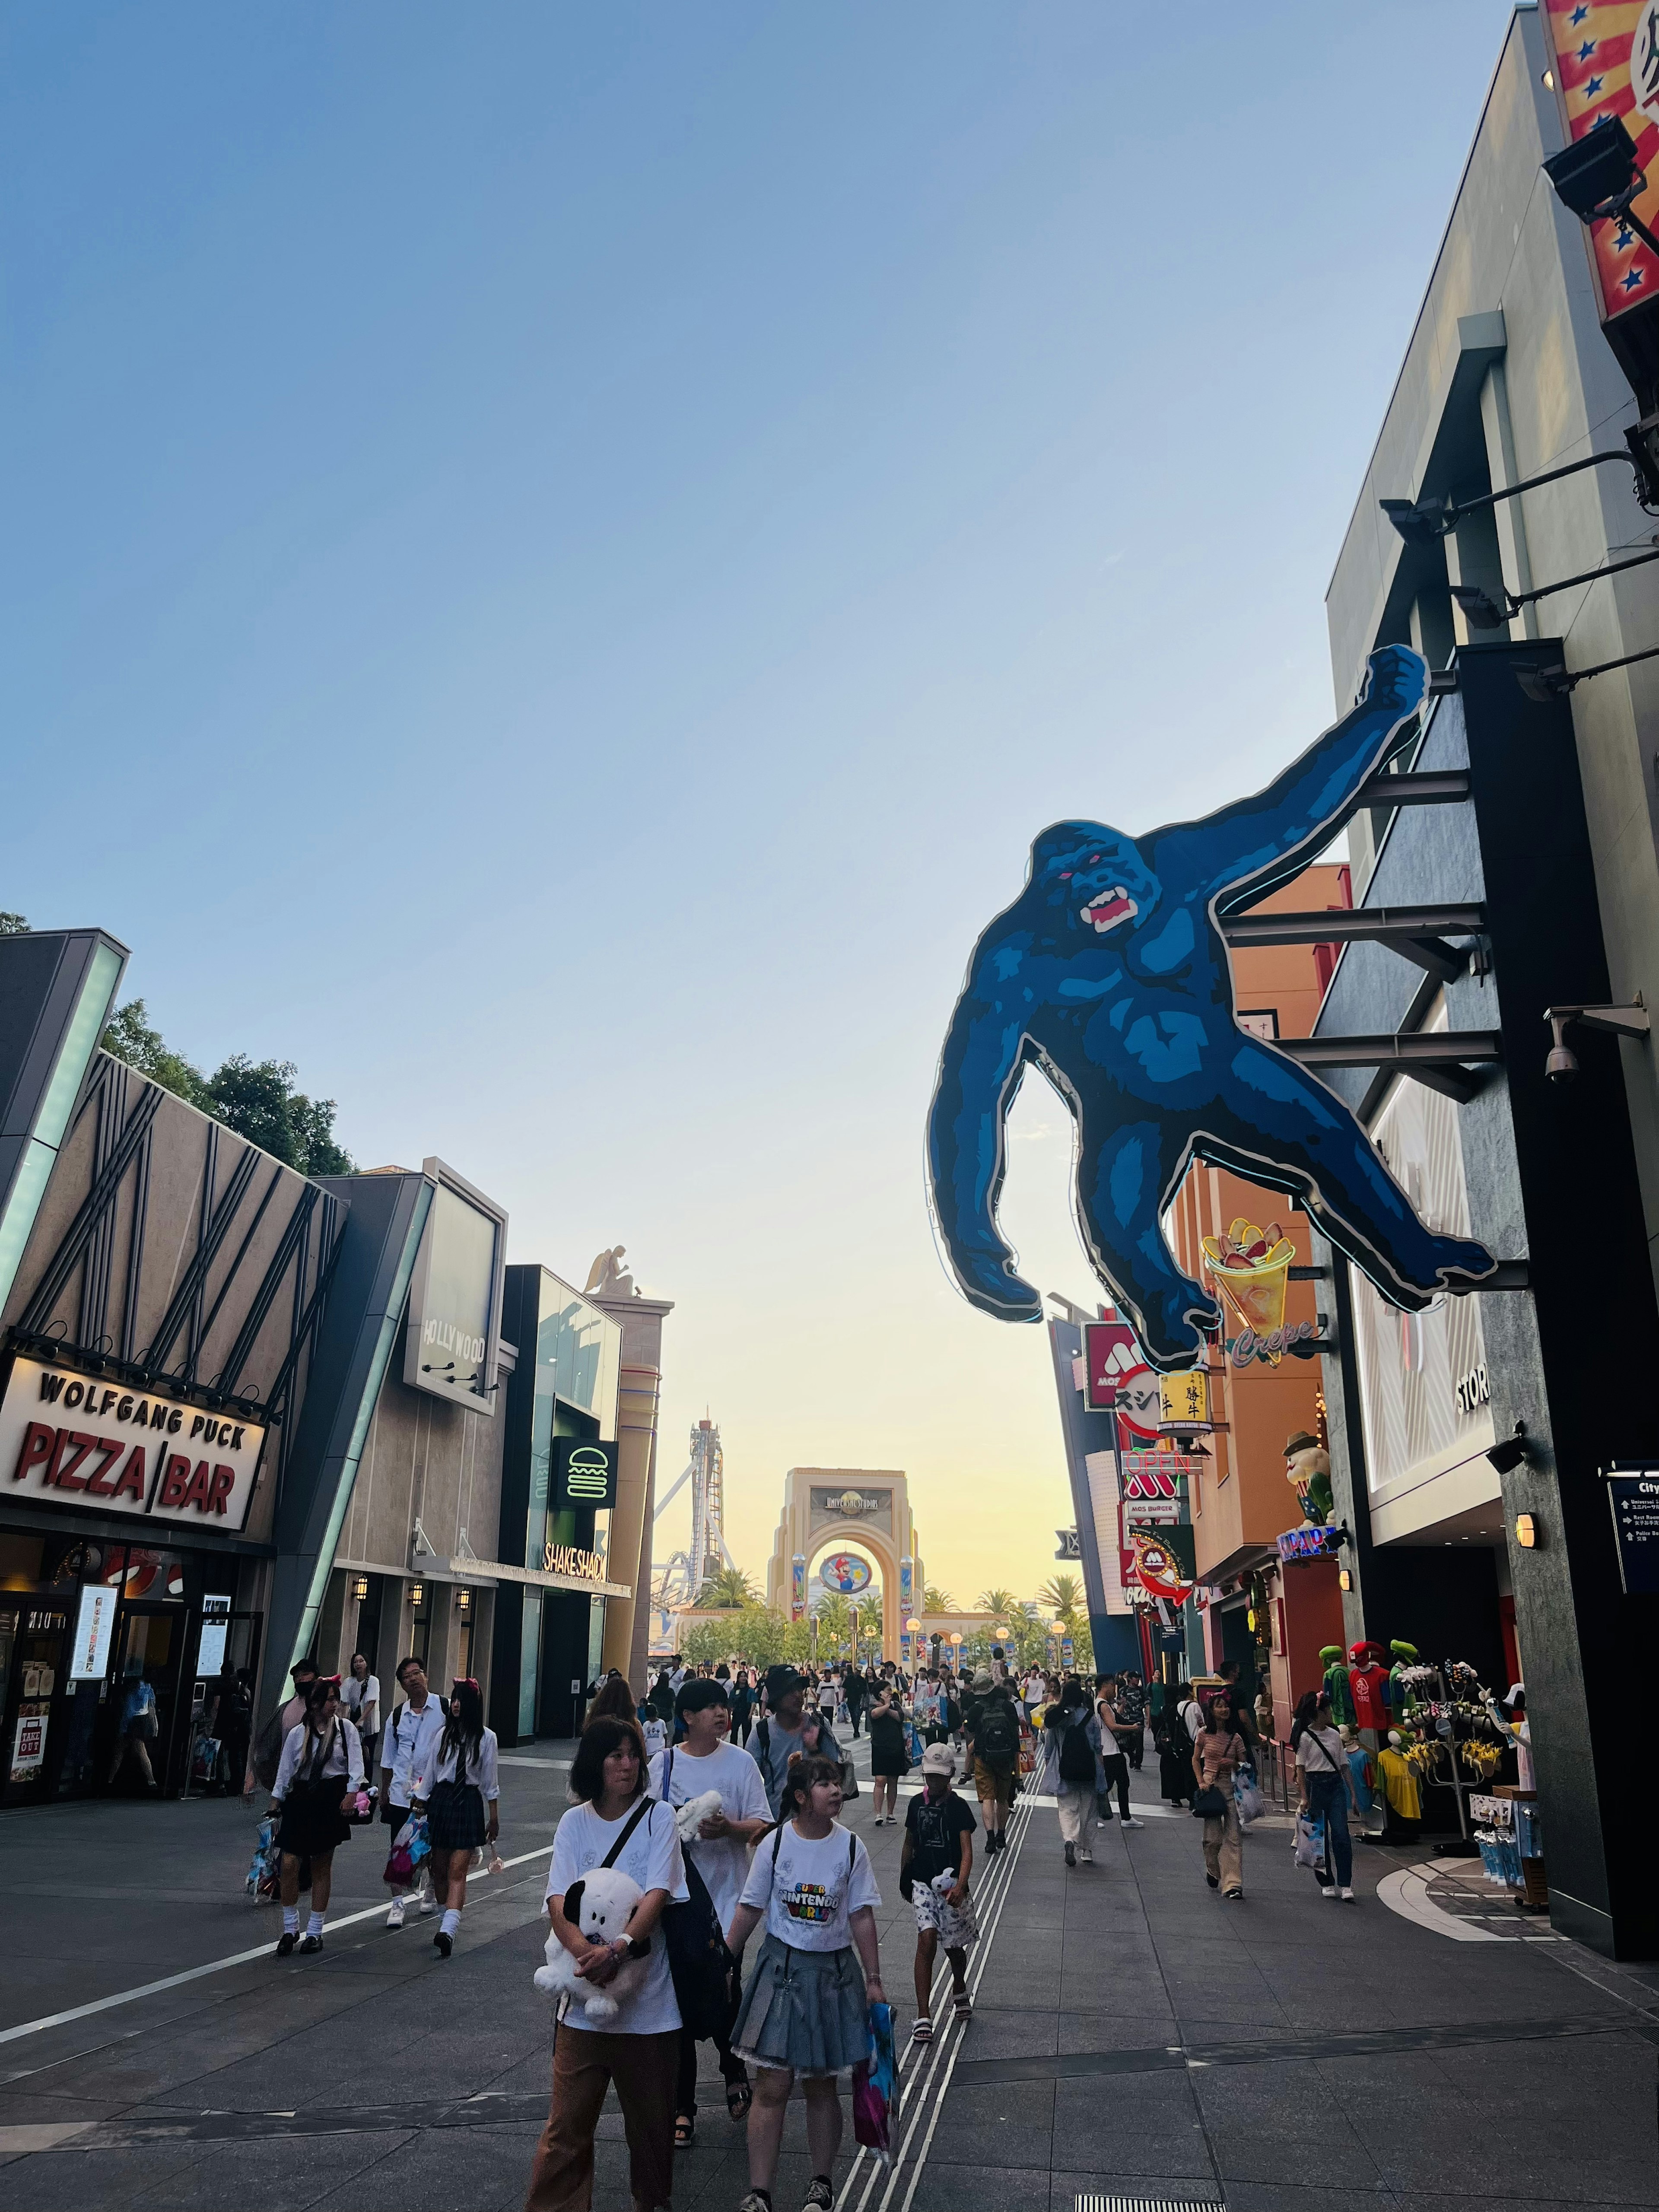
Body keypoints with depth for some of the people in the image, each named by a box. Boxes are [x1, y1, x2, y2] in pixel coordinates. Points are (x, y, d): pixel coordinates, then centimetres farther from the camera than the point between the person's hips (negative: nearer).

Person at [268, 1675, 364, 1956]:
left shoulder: (346, 1728, 1)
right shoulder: (297, 1734, 4)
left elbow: (356, 1767, -2)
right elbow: (284, 1772, 10)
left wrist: (351, 1794, -14)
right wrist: (274, 1807, 7)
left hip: (331, 1800, -1)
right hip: (299, 1800, 1)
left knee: (322, 1867, 5)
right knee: (289, 1863, -8)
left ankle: (315, 1932, 17)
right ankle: (290, 1929, 10)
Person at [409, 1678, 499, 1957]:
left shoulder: (486, 1737, -1)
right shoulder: (444, 1733, 6)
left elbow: (489, 1781, 3)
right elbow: (429, 1773, 11)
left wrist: (494, 1817, 6)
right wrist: (419, 1805, 8)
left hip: (469, 1803, -4)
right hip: (440, 1800, 4)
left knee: (457, 1871, -12)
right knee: (439, 1869, 8)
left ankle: (448, 1931, -22)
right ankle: (447, 1922, 22)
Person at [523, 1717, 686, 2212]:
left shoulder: (658, 1817, -4)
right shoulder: (575, 1822, 1)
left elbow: (657, 1894, -14)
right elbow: (559, 1902, -8)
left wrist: (618, 1949, -29)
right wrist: (585, 1950, -26)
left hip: (647, 1996, -1)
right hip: (585, 1990, 1)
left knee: (651, 2116, 12)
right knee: (568, 2119, 0)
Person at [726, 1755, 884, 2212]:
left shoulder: (850, 1846, -7)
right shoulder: (776, 1844, -9)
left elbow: (862, 1917, -1)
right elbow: (750, 1910, -1)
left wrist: (873, 1980, -1)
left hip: (834, 1972, 1)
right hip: (783, 1968, -1)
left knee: (821, 2086, 12)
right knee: (772, 2086, -1)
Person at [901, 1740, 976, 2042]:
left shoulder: (958, 1808, -9)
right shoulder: (917, 1804, 3)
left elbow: (967, 1851, -17)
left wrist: (960, 1886, -32)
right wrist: (904, 1880, 21)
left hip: (951, 1884, -1)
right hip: (923, 1883, 1)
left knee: (953, 1947, 13)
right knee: (927, 1941, -15)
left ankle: (960, 1990, 45)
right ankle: (924, 2017, -13)